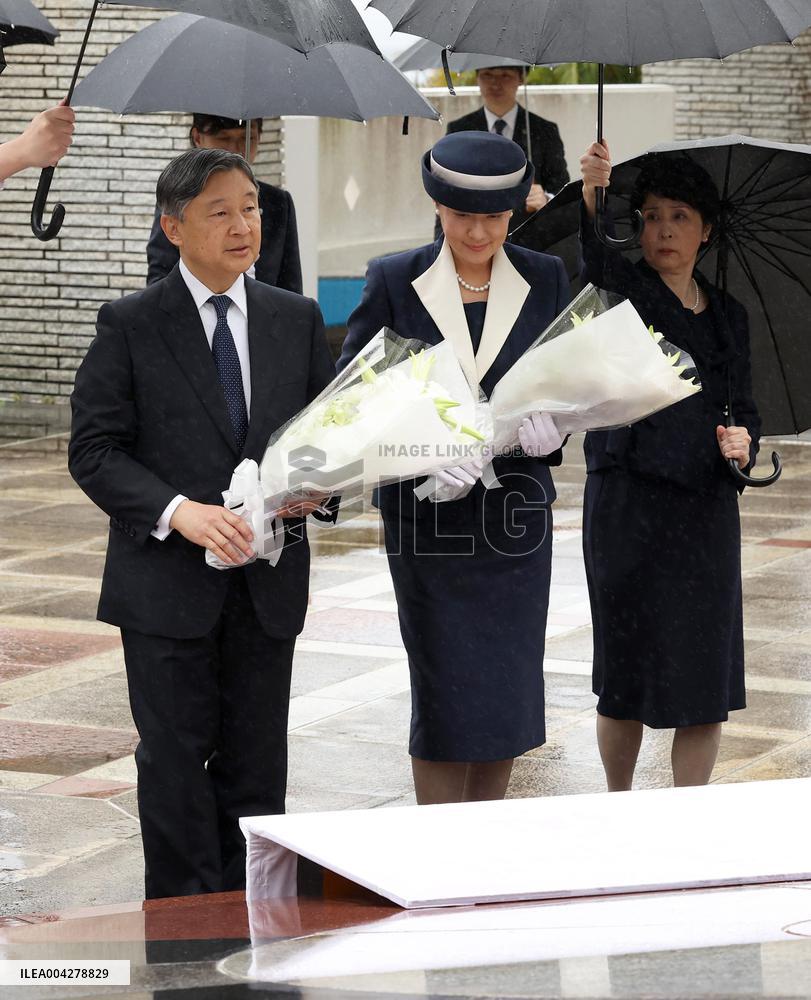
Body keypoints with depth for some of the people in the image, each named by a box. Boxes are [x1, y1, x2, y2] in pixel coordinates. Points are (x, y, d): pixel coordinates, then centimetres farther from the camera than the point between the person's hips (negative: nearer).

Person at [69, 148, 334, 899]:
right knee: (175, 760, 0)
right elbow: (94, 451, -7)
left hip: (268, 580, 3)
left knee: (256, 764, 9)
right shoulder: (129, 325, -3)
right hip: (168, 582, -3)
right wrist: (179, 512, -20)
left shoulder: (297, 320, 9)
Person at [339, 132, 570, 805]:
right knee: (445, 694, -2)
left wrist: (550, 423, -21)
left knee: (509, 690, 7)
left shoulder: (545, 280, 6)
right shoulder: (395, 282, -1)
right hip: (428, 516, -2)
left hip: (515, 516, 3)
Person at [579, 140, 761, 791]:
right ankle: (617, 808, 23)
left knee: (706, 674, 1)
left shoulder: (728, 317, 14)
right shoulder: (622, 290, 1)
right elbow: (593, 262, -22)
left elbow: (744, 408, 18)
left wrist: (743, 440, -5)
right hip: (629, 498, -4)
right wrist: (592, 199, -42)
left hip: (706, 502, 4)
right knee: (628, 667, 4)